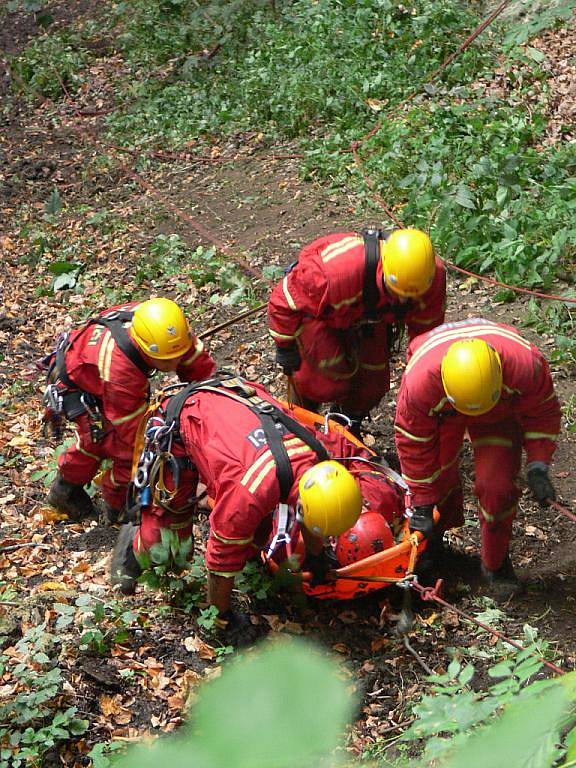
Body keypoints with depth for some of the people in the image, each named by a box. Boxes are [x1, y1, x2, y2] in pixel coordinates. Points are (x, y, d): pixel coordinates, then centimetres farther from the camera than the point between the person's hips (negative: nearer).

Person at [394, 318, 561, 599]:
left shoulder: (525, 365, -43)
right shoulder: (419, 378, -42)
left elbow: (542, 413, -18)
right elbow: (413, 440, -23)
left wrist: (537, 467, -25)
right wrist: (422, 502, -15)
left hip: (501, 411, -1)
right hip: (441, 410, 1)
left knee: (497, 485, -14)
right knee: (437, 475, -2)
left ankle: (496, 563, 8)